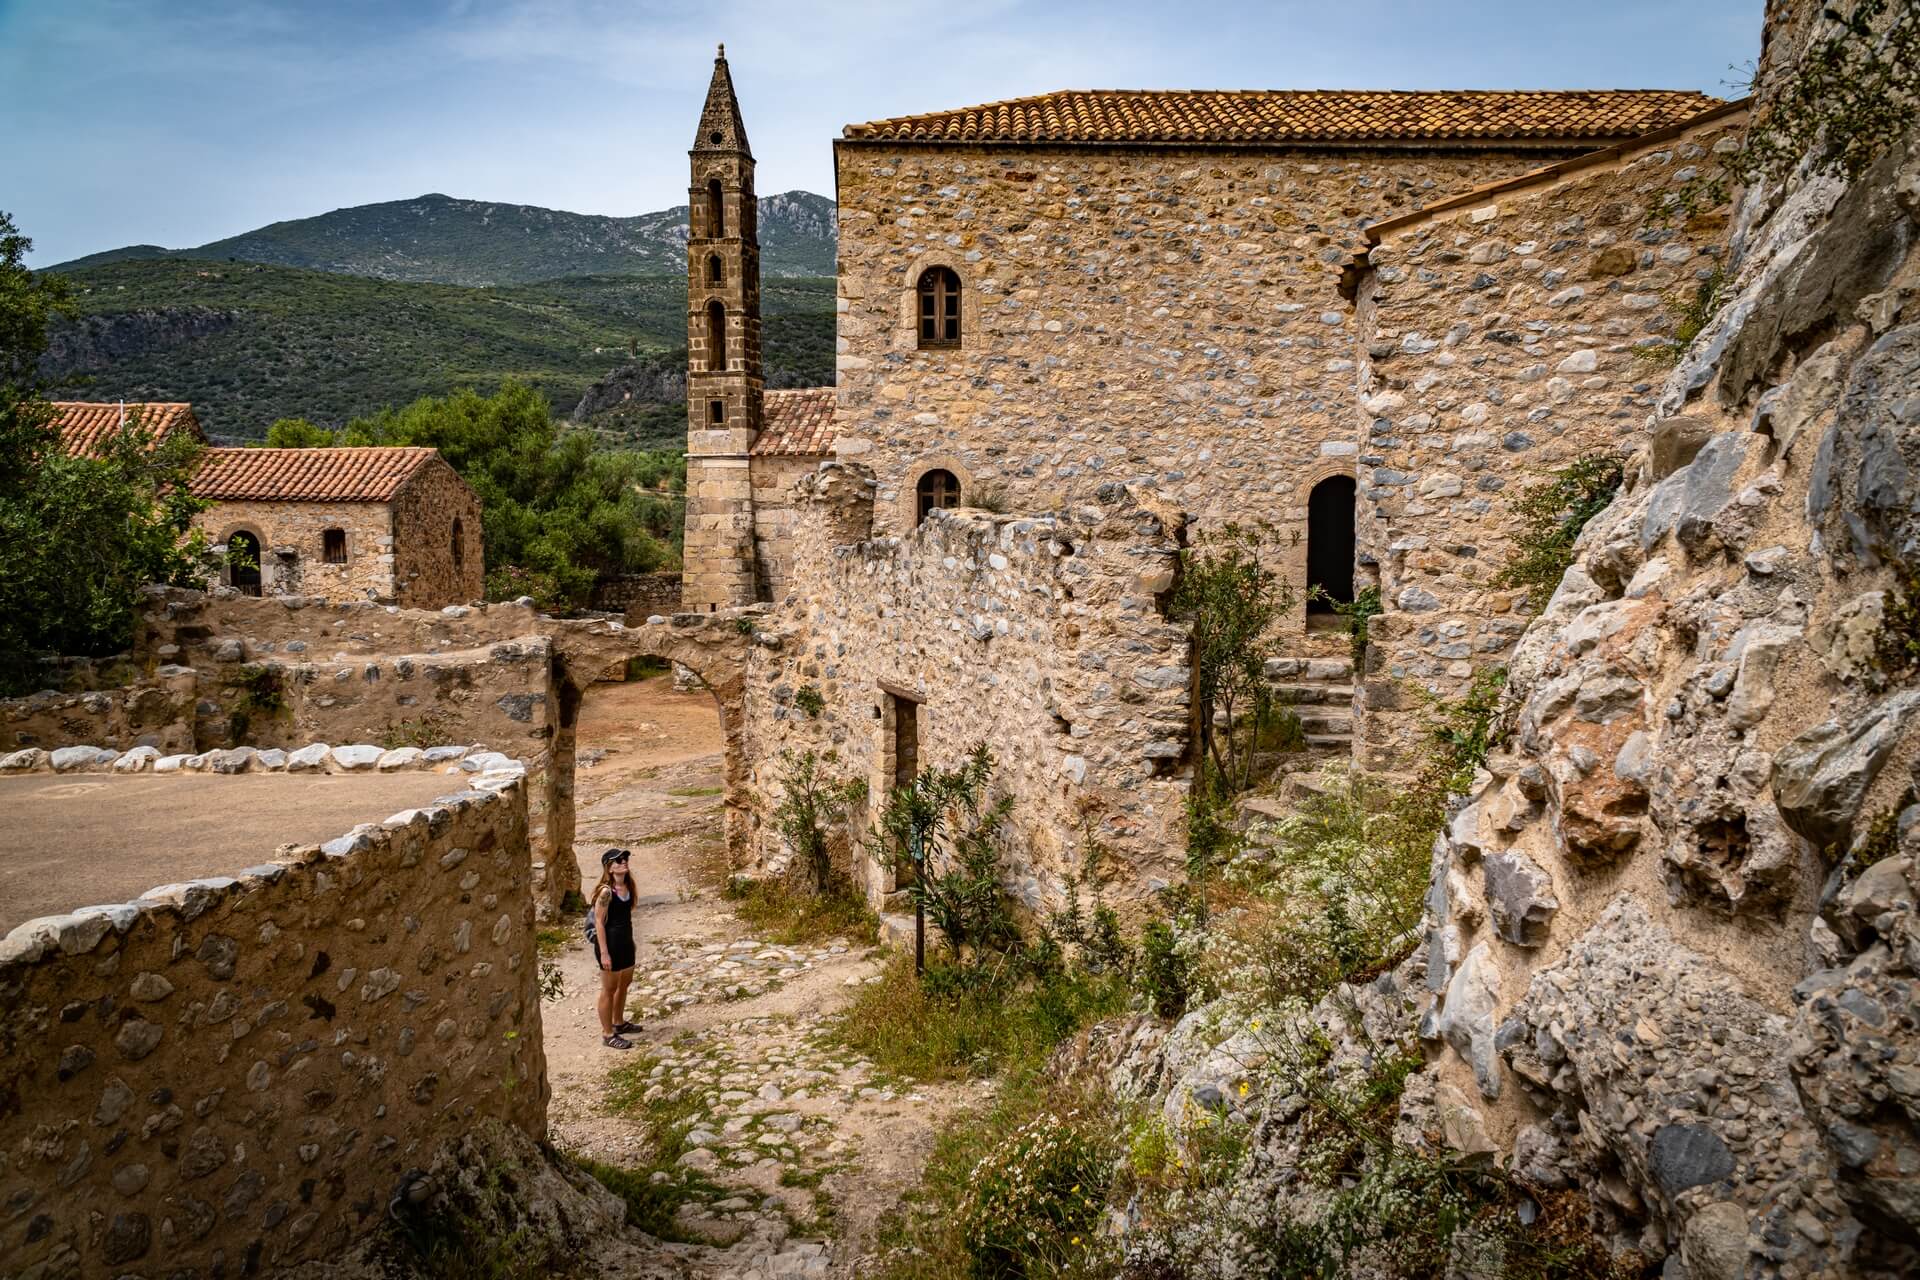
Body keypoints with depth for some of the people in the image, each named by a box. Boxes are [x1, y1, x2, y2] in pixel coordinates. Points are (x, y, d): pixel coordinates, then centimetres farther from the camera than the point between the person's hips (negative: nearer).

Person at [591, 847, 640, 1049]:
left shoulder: (628, 886, 2)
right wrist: (604, 952, -19)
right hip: (610, 943, -8)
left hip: (626, 942, 8)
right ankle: (608, 1034, 17)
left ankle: (619, 1022, 41)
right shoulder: (606, 892, -21)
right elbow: (599, 923, -19)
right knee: (609, 989, 5)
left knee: (624, 984, 22)